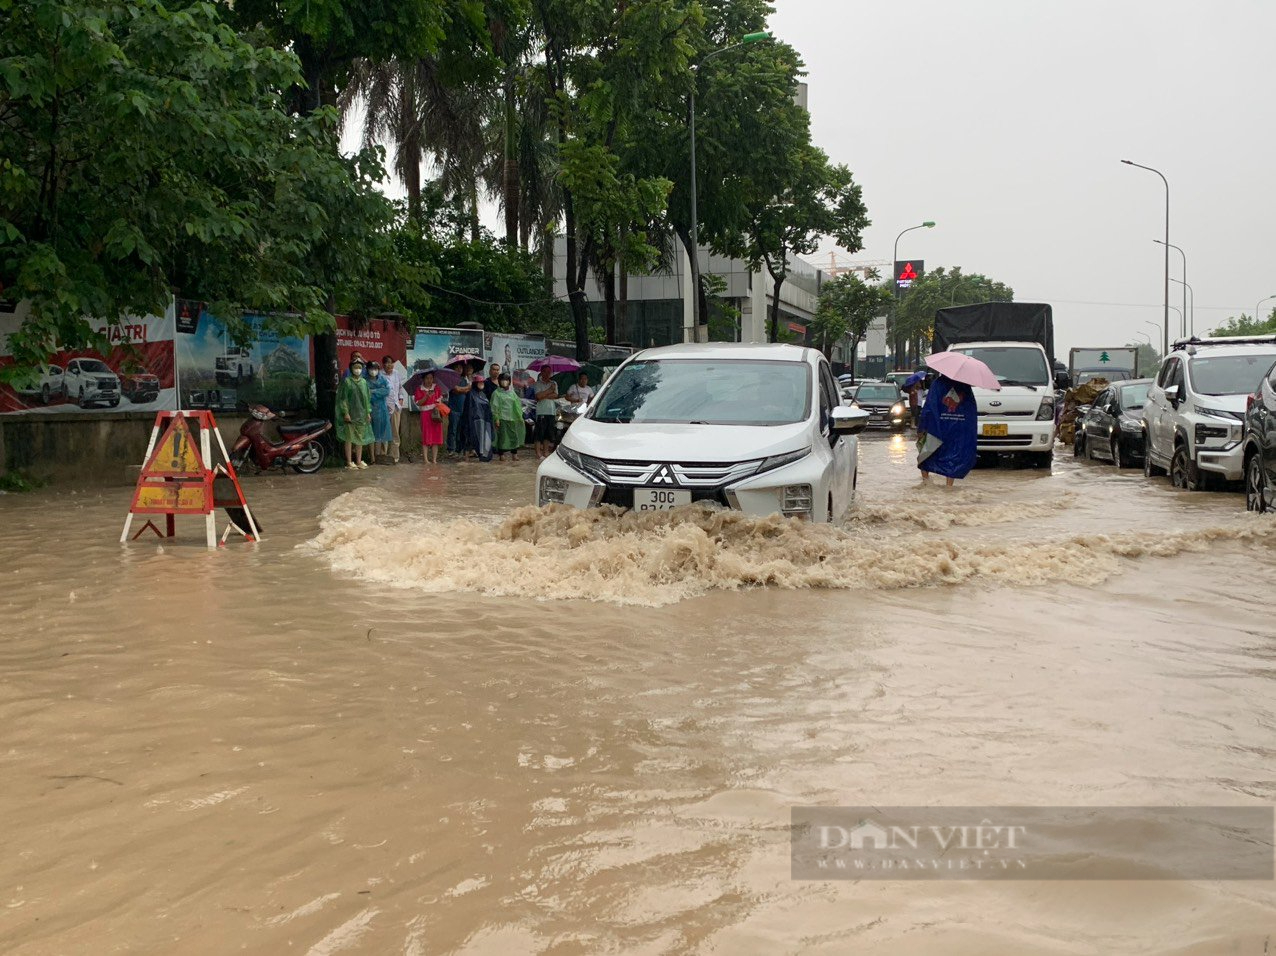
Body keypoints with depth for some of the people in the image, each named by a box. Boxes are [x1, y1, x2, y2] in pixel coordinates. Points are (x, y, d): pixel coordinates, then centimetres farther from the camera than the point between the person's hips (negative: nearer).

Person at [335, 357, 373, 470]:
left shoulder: (364, 382, 10)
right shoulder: (347, 381, -4)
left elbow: (367, 398, 13)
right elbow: (342, 398, -7)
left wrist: (368, 412, 7)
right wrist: (345, 413, -14)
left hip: (361, 414, 5)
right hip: (350, 415, -5)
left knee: (360, 439, 8)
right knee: (349, 438, -2)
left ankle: (359, 461, 14)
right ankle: (349, 462, 2)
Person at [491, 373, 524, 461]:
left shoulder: (512, 393, 16)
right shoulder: (497, 393, 1)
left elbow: (517, 405, 18)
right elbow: (494, 407, -5)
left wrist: (519, 417, 11)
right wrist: (496, 418, -13)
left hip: (512, 418, 4)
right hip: (502, 418, -4)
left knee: (514, 436, 3)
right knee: (502, 437, -5)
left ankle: (514, 454, 10)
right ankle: (501, 455, 2)